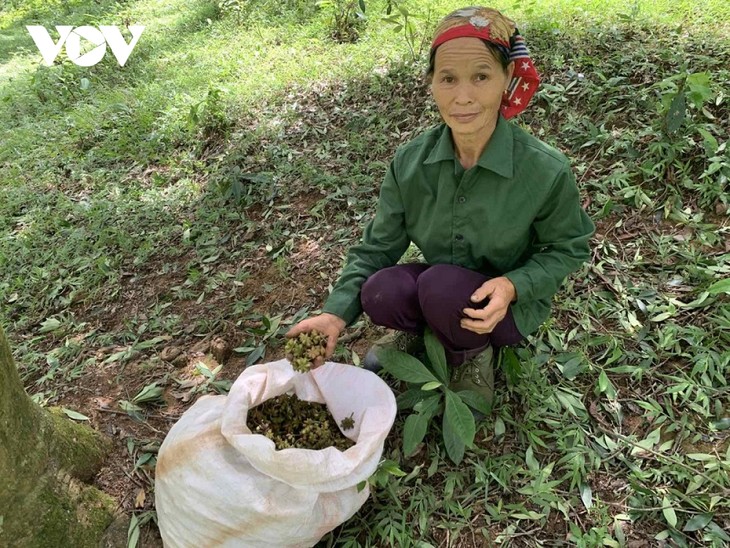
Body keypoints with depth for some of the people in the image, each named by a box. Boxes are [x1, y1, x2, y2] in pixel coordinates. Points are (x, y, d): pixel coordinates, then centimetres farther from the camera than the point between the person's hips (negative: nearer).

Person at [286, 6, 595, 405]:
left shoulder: (546, 171, -23)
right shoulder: (410, 162, -14)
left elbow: (566, 250, -8)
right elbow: (378, 247, -8)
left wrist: (513, 285, -27)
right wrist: (338, 312, -22)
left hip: (511, 305, -2)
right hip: (436, 293, 3)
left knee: (441, 284, -34)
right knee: (380, 293, -28)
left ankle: (473, 353, 0)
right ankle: (418, 329, 8)